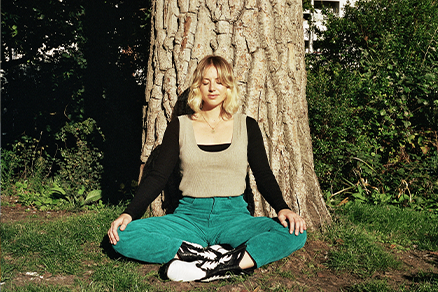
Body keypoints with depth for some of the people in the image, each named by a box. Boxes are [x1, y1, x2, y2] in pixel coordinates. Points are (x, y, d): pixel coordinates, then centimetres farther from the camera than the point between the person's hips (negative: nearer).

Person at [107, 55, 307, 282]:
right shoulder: (180, 126, 10)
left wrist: (282, 208, -12)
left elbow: (264, 176, 8)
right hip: (189, 216, 1)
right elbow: (157, 176, 7)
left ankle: (213, 267, -37)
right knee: (123, 237, -26)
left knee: (295, 233, -28)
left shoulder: (247, 126, 10)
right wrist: (129, 213, -9)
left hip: (233, 215, 0)